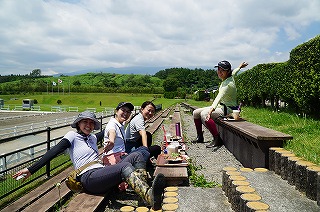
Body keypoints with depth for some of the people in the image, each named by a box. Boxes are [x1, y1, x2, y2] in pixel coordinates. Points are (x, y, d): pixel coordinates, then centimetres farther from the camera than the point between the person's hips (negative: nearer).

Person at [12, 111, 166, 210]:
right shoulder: (72, 135, 6)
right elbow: (53, 152, -3)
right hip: (88, 178, -8)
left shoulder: (93, 137, 25)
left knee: (136, 156, -6)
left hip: (102, 172, 8)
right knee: (125, 166, -34)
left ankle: (144, 188, -28)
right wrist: (31, 169, -8)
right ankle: (150, 196, -60)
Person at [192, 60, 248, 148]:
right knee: (196, 112, 4)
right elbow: (234, 72, 27)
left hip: (228, 109, -10)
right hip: (221, 106, 10)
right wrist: (240, 67, 48)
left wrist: (211, 111, -52)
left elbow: (219, 97, -40)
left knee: (204, 114, -33)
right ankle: (200, 137, 18)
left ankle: (217, 139, -25)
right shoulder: (230, 76, 2)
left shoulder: (228, 84, -24)